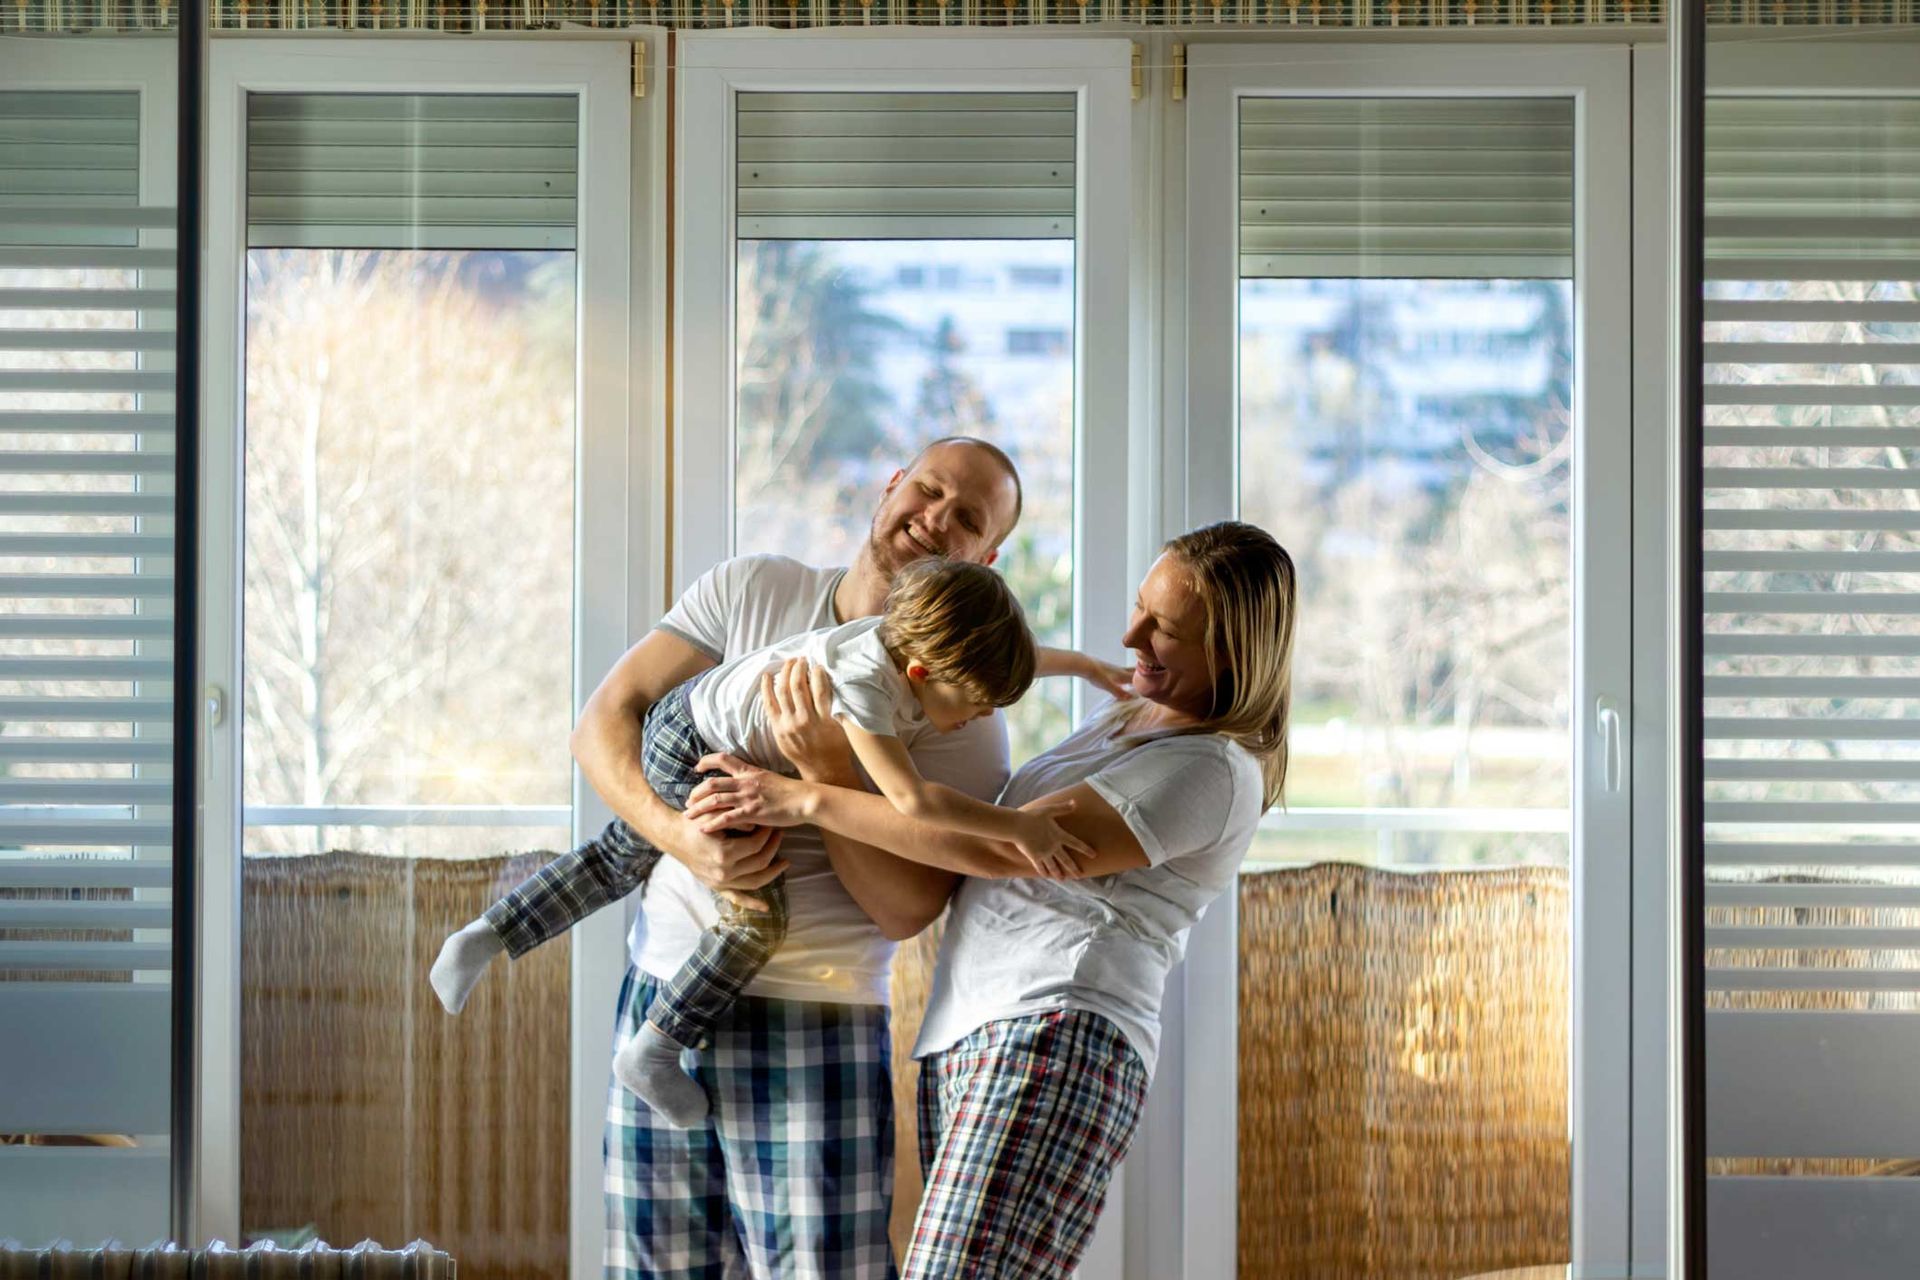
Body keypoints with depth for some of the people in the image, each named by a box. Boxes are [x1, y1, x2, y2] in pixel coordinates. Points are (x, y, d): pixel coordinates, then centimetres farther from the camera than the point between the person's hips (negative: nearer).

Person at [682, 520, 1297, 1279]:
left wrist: (805, 801, -9)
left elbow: (994, 849, -13)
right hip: (960, 1049, 10)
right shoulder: (1129, 719, 23)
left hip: (1057, 1043, -10)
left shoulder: (1213, 773, -9)